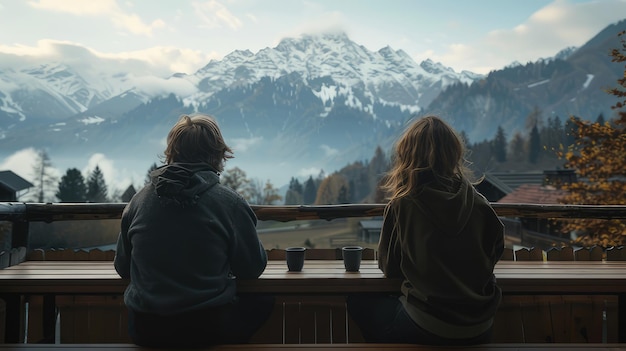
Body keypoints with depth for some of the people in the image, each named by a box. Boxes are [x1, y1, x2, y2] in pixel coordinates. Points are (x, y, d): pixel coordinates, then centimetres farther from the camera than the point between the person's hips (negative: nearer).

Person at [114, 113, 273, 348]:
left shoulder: (139, 200, -2)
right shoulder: (230, 203, -12)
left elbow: (122, 268, 9)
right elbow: (252, 269, -1)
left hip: (144, 330, 4)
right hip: (209, 328, -3)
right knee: (263, 301, 23)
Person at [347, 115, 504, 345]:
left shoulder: (401, 207, -16)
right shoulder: (480, 204, -7)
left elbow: (389, 269, -3)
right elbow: (495, 253, 10)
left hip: (426, 329, -3)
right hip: (480, 330, 4)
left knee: (359, 302, 19)